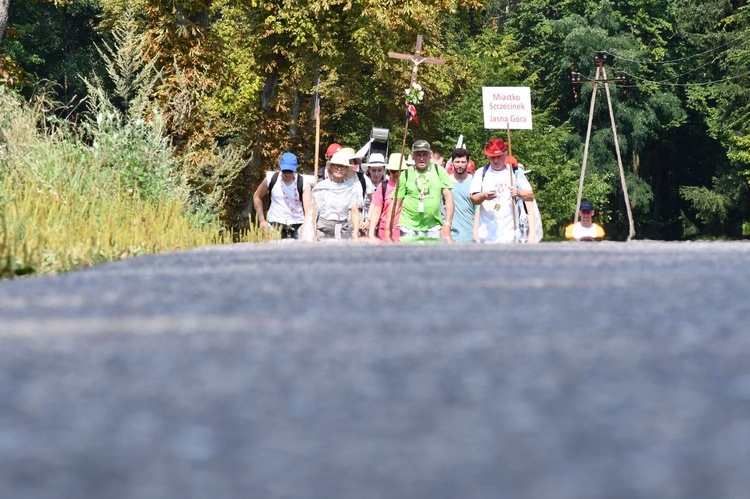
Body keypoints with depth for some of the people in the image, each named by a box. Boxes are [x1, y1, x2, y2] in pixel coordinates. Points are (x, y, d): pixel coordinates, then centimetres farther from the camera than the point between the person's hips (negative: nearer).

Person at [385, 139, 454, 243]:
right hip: (409, 227, 0)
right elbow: (396, 203, 3)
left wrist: (447, 224, -7)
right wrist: (387, 229, -4)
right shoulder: (406, 174, 3)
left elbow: (448, 197, 3)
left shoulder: (438, 170, 5)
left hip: (433, 227, 0)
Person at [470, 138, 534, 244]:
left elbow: (531, 196, 5)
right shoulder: (481, 173, 10)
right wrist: (484, 196, -21)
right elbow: (473, 199, 1)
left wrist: (518, 193, -17)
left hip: (511, 231, 0)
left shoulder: (516, 172, 10)